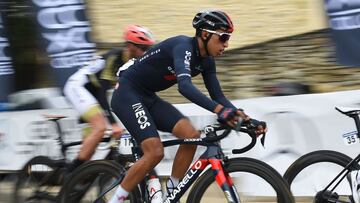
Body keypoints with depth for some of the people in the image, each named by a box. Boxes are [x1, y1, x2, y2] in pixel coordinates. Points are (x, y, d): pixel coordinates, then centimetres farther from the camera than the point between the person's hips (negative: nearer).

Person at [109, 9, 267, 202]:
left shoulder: (206, 61, 1)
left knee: (191, 135, -10)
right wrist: (219, 110, -54)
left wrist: (245, 118, -14)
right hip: (127, 94, -9)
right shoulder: (184, 47, -25)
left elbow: (218, 96, 2)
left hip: (148, 98, 9)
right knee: (155, 152, -21)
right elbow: (184, 86, -42)